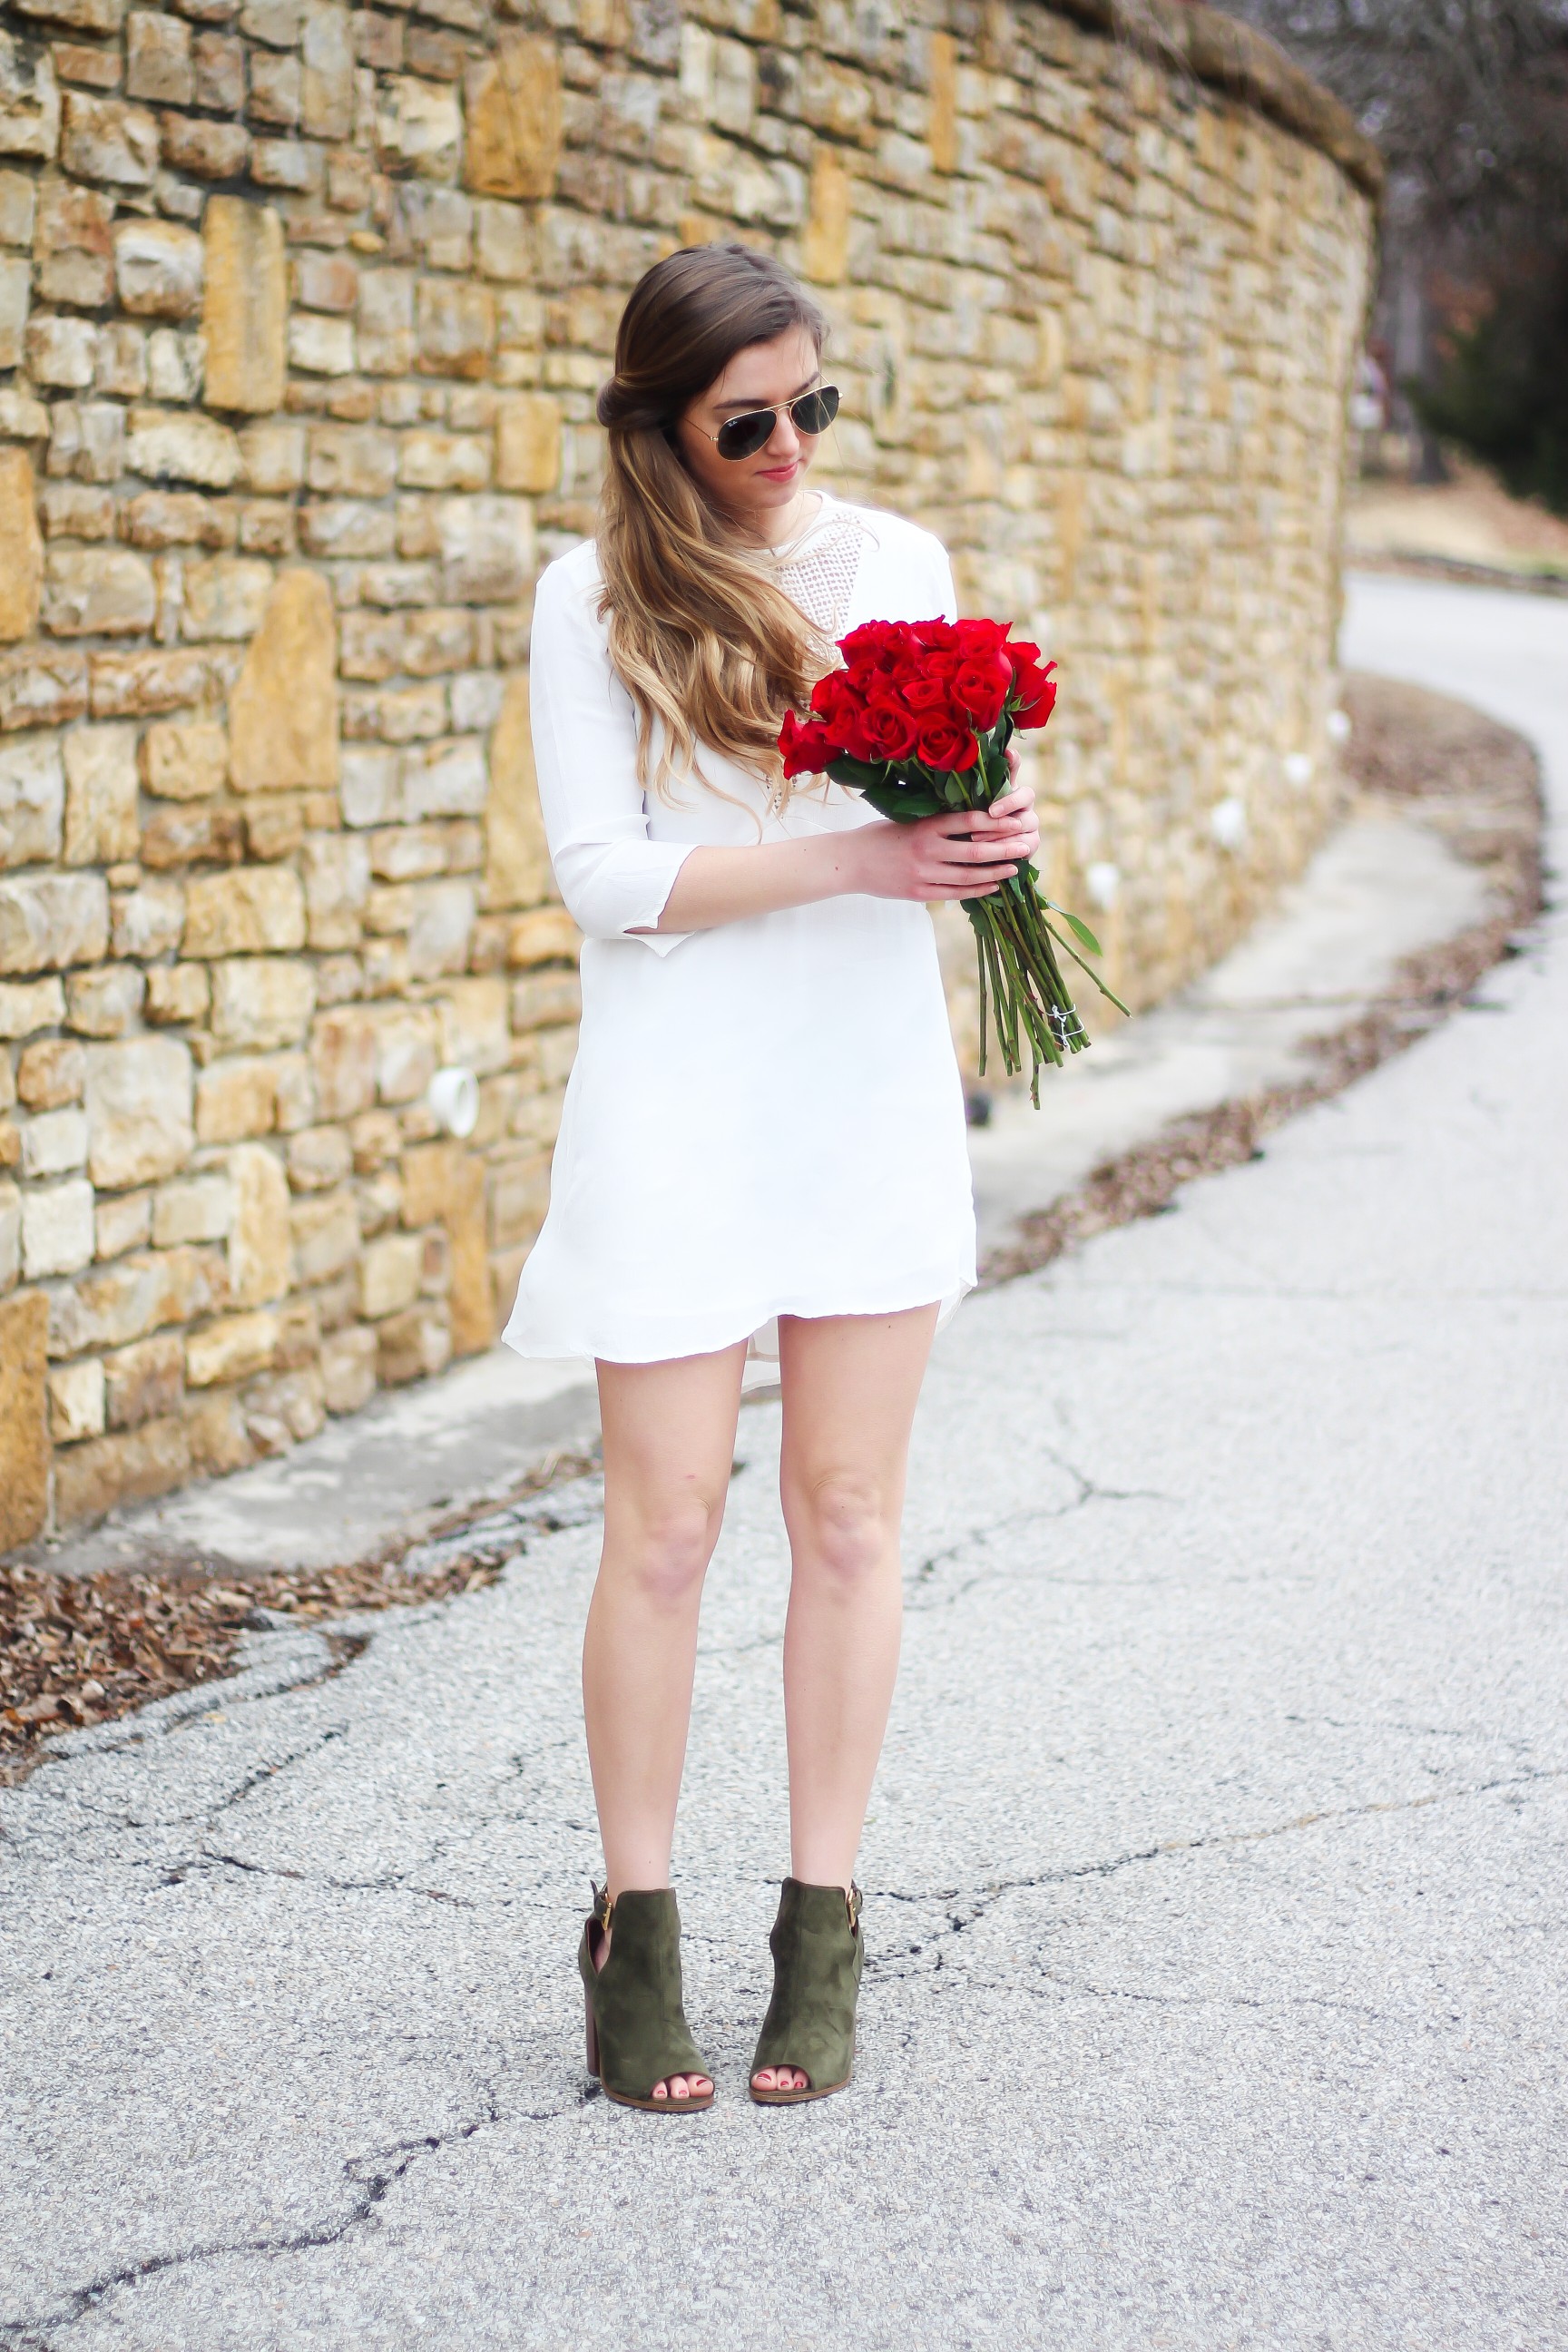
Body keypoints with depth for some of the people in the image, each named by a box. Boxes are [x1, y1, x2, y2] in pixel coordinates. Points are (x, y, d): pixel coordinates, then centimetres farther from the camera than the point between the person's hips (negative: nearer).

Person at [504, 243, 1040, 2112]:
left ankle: (823, 1932, 15)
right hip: (680, 1099, -3)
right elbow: (603, 875, -9)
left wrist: (983, 838, -11)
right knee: (666, 1528, -1)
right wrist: (842, 859, -19)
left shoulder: (898, 563, 8)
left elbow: (950, 799, 13)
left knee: (847, 1517, 5)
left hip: (869, 1087, 3)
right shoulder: (595, 596, -3)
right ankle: (635, 1933, 13)